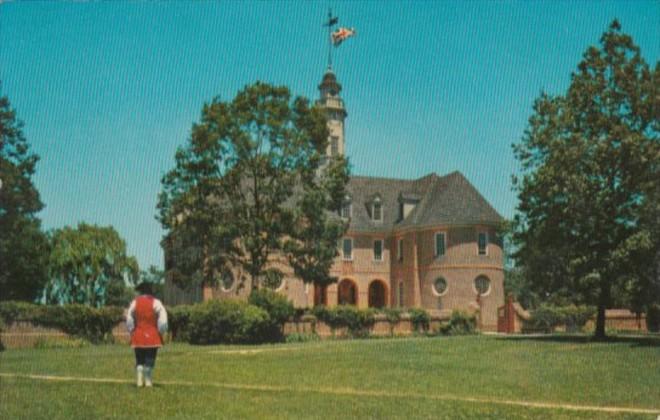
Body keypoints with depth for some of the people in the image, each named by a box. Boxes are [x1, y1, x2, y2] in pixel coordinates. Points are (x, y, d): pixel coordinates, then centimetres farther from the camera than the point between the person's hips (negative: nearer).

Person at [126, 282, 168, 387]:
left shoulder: (135, 302, 2)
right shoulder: (155, 302, -6)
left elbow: (129, 320, 4)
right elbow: (163, 319, -12)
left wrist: (132, 332, 13)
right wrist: (160, 332, -1)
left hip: (138, 336, 2)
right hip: (152, 337, -2)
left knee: (139, 359, 13)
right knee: (150, 359, 4)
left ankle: (140, 380, 5)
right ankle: (148, 381, 4)